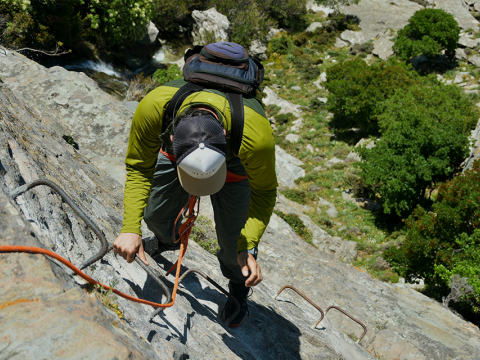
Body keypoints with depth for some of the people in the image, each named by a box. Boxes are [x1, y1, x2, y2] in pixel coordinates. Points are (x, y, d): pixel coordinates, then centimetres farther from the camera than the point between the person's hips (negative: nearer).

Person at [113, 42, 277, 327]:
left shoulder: (256, 135, -46)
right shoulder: (153, 107, -41)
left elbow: (264, 192, -24)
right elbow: (139, 168, -22)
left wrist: (248, 248, -33)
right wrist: (130, 228, -31)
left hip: (235, 164, -2)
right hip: (178, 151, 3)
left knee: (233, 241, -1)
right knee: (155, 214, 15)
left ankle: (238, 286, 36)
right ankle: (167, 240, 54)